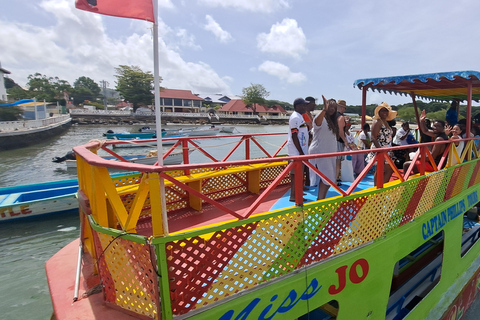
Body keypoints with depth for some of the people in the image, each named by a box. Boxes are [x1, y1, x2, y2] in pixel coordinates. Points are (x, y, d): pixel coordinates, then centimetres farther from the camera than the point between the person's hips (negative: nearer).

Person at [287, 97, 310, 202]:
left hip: (300, 150, 10)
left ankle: (296, 192, 28)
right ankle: (293, 195, 3)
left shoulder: (299, 116, 16)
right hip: (296, 151, -10)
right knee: (295, 173, -4)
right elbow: (294, 136, -21)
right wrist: (301, 152, -21)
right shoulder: (295, 117, -16)